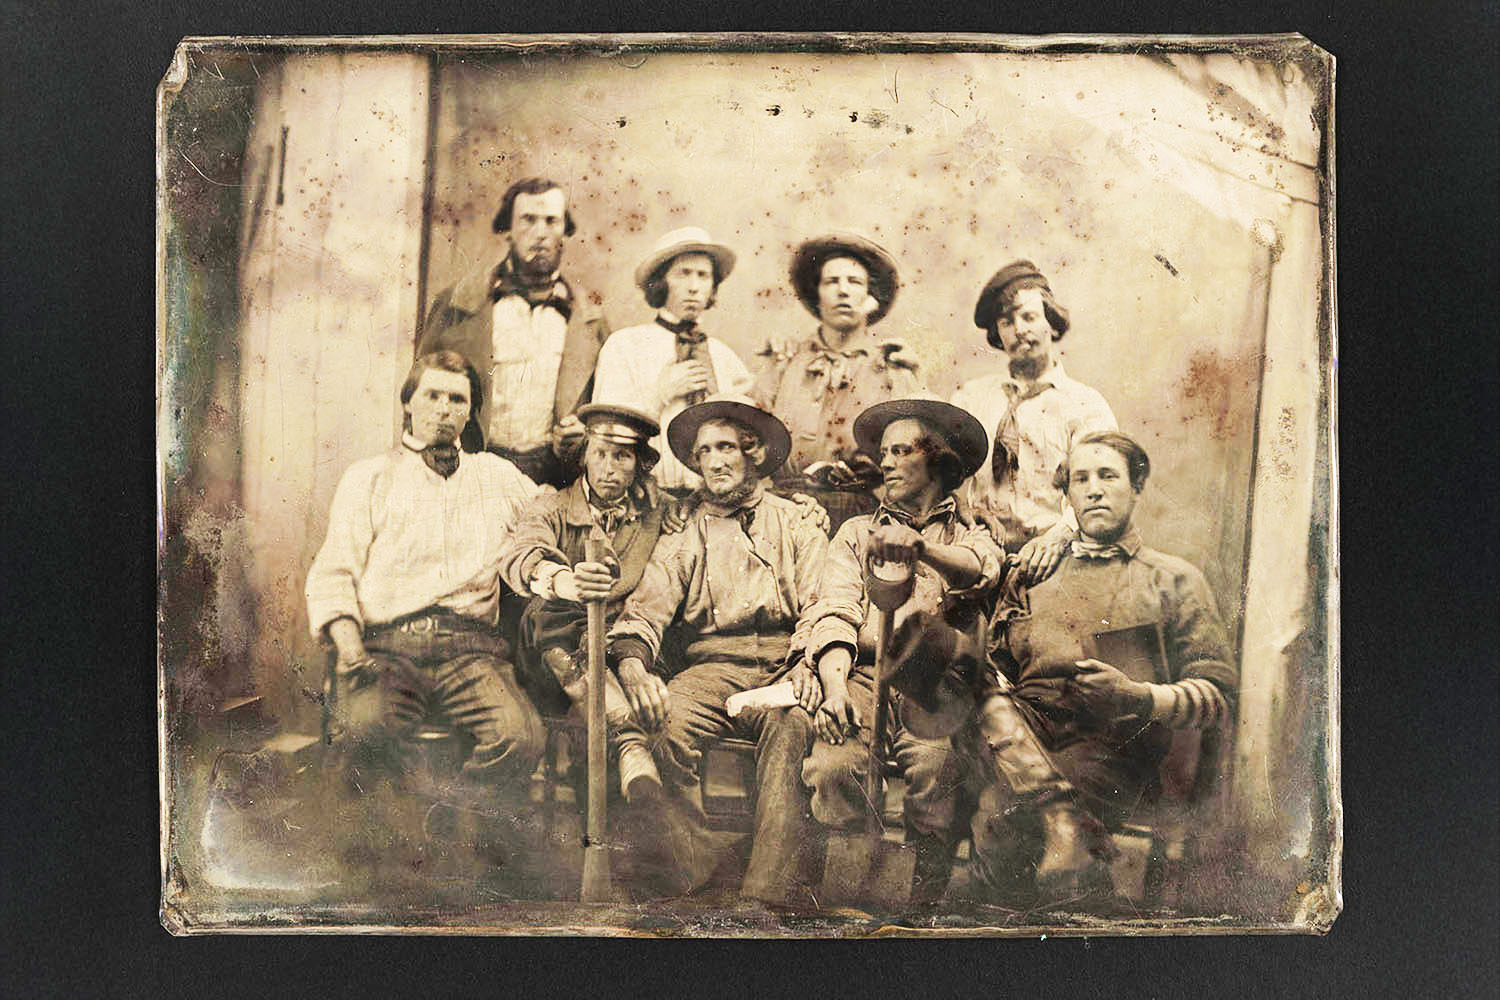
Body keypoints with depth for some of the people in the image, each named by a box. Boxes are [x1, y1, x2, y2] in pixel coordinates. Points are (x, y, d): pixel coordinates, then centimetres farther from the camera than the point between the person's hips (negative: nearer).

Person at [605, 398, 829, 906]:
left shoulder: (799, 525, 17)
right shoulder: (682, 538, 21)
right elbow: (642, 615, 7)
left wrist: (809, 664, -17)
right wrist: (633, 668, -16)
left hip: (782, 668, -1)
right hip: (710, 669, 2)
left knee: (790, 726, -35)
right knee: (668, 724, -30)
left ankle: (769, 887, -33)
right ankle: (697, 868, -16)